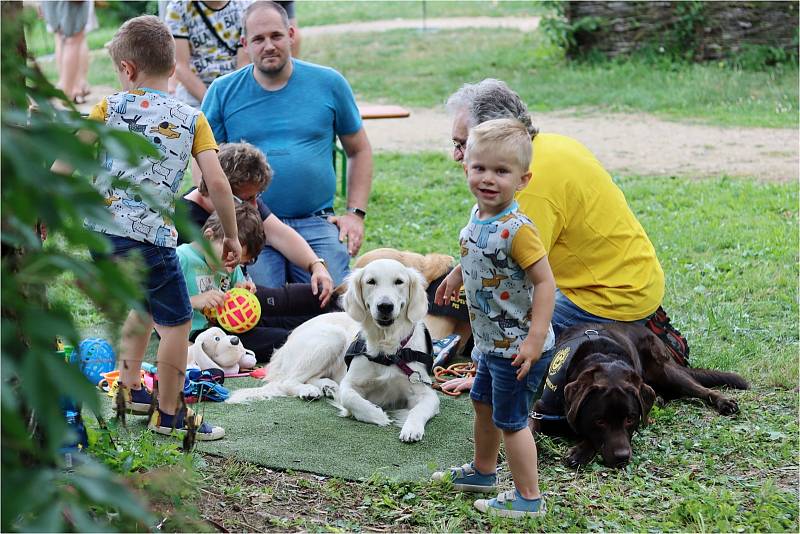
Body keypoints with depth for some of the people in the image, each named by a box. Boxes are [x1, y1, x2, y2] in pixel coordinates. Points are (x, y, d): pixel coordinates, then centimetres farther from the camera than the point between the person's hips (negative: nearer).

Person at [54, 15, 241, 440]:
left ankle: (128, 389, 35)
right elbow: (217, 183, -5)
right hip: (151, 235, -4)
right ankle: (169, 415, 14)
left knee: (143, 304, 28)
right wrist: (231, 235, 6)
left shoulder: (111, 107, 5)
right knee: (177, 322, 9)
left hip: (102, 229, 4)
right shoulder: (192, 120, 3)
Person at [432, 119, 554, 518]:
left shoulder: (516, 229, -27)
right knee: (483, 404, 26)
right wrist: (456, 275, 34)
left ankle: (528, 498, 14)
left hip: (514, 346, -10)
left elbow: (545, 281, -27)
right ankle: (482, 471, 47)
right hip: (490, 340, 10)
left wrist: (535, 338, -30)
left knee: (511, 419, 1)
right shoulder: (478, 217, 0)